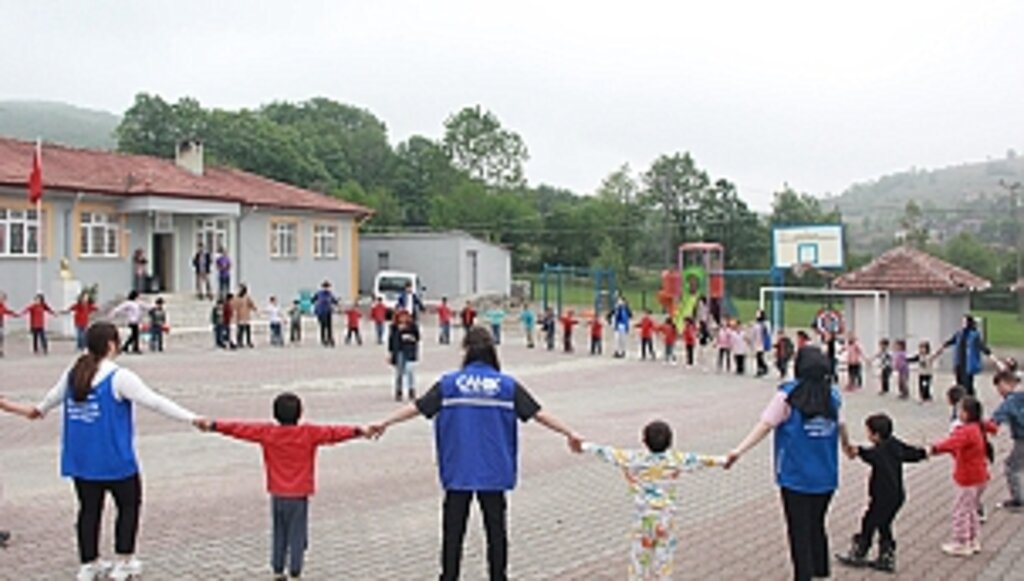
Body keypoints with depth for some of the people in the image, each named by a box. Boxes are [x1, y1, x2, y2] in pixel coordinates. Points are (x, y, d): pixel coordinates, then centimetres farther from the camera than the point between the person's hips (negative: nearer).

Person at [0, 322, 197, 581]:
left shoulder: (73, 373, 4)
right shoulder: (119, 377, -16)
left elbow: (54, 396, 22)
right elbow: (155, 401, -20)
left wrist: (38, 410, 45)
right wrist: (192, 418, -19)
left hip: (79, 459, 6)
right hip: (114, 460, -6)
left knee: (89, 508, 16)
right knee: (129, 505, 12)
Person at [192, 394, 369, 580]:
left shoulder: (267, 432, -5)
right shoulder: (309, 433, -10)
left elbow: (239, 428, 0)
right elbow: (333, 432, -10)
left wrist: (212, 425, 6)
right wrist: (358, 431, -6)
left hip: (277, 495, 3)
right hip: (299, 496, -2)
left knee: (278, 535, 17)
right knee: (297, 536, 5)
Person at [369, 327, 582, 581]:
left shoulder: (449, 383, -4)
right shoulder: (507, 385, -4)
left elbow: (417, 407, -4)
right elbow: (538, 413, -6)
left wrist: (384, 424, 3)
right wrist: (569, 433, 0)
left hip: (458, 471, 0)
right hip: (493, 471, 0)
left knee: (453, 529, 10)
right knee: (495, 529, 11)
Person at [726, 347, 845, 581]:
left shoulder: (788, 395, -12)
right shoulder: (833, 395, 2)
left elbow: (765, 425, -18)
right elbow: (839, 426, 16)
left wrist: (739, 451, -19)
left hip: (795, 476, -5)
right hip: (825, 477, 5)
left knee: (799, 532, 5)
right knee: (817, 527, 21)